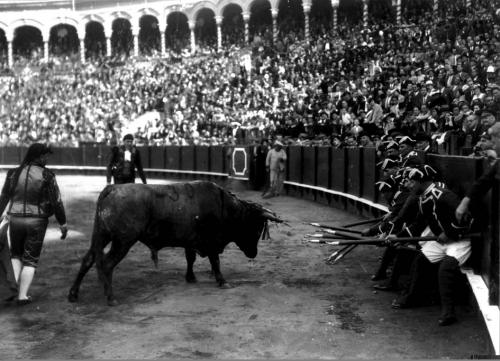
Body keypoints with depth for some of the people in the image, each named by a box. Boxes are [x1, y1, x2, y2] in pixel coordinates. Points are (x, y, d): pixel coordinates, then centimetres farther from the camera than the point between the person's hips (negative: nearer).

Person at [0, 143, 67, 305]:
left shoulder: (14, 173, -1)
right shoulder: (47, 176, -10)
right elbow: (56, 202, -9)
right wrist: (63, 223, 0)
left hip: (15, 219, 3)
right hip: (37, 221, -3)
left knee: (15, 255, 24)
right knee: (31, 260, 11)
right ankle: (23, 295, 9)